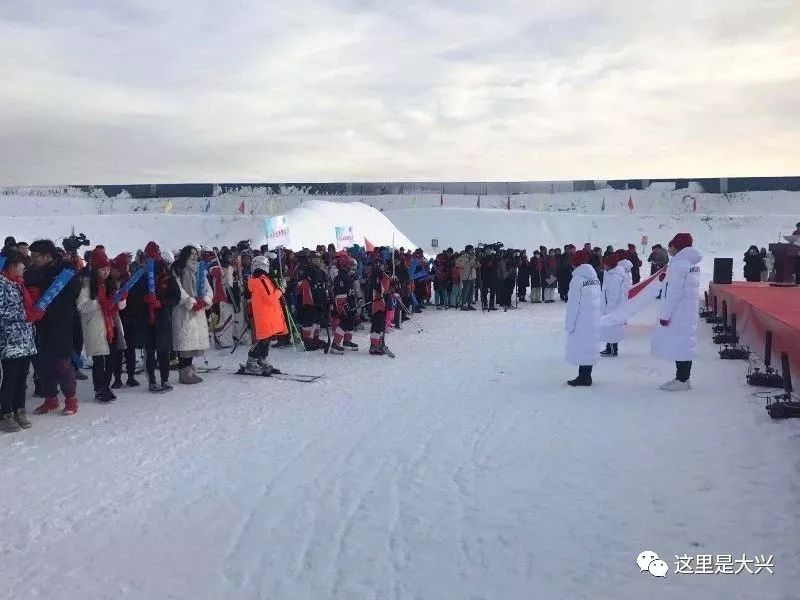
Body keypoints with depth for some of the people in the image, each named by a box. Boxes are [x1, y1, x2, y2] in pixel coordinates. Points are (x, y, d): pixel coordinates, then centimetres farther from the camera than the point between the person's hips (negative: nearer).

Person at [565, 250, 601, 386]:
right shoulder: (595, 278, 7)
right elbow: (597, 300, 7)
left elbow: (573, 304, -14)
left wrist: (570, 324, -9)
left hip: (581, 322, -7)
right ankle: (586, 376, 20)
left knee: (580, 348, 1)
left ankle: (583, 377, 4)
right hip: (594, 320, 7)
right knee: (589, 347, 12)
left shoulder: (577, 279, -14)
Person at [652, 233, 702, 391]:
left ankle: (682, 380, 0)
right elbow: (690, 289, 15)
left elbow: (674, 292, -20)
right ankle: (683, 378, 21)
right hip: (689, 311, 9)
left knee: (679, 345, -4)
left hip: (677, 313, -9)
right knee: (684, 344, 14)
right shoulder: (693, 263, 12)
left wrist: (665, 314, -16)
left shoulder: (679, 264, -17)